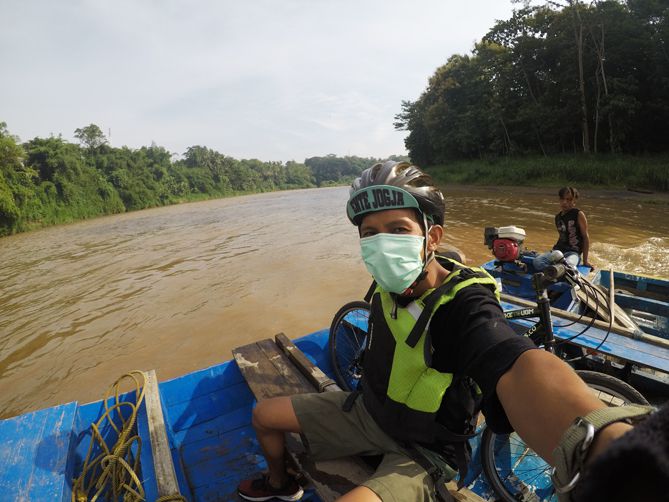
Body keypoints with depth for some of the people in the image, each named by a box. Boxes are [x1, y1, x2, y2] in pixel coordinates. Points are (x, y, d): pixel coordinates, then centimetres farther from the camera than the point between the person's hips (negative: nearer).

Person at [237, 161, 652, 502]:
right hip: (367, 410, 7)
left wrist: (609, 444, -74)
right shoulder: (389, 287, -10)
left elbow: (518, 370, -54)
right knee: (265, 415, 10)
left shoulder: (464, 304, -32)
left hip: (419, 450, -6)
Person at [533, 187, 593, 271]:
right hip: (558, 250, 5)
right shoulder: (558, 217, 12)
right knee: (537, 262, -23)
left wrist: (585, 260, -4)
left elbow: (586, 237, -3)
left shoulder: (578, 214, -4)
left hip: (573, 252, -5)